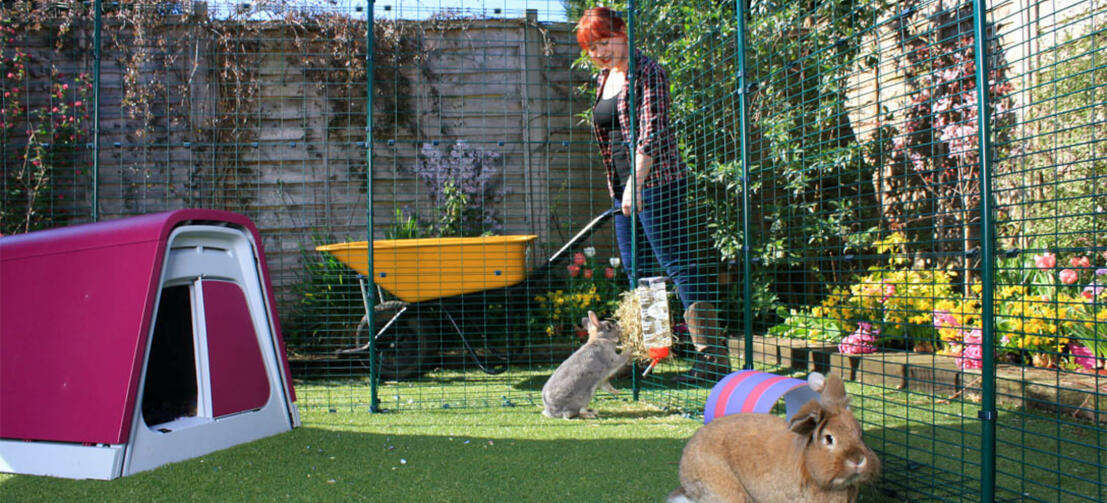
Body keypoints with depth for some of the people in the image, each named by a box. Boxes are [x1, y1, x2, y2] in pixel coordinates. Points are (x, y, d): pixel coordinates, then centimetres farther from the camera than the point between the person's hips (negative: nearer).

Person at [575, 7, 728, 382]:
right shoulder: (604, 79, 17)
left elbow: (652, 130, -18)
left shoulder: (647, 72, -7)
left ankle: (714, 357, -8)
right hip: (623, 187, 9)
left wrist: (636, 181, -26)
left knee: (679, 265, -10)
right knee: (636, 272, 9)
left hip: (656, 182, -9)